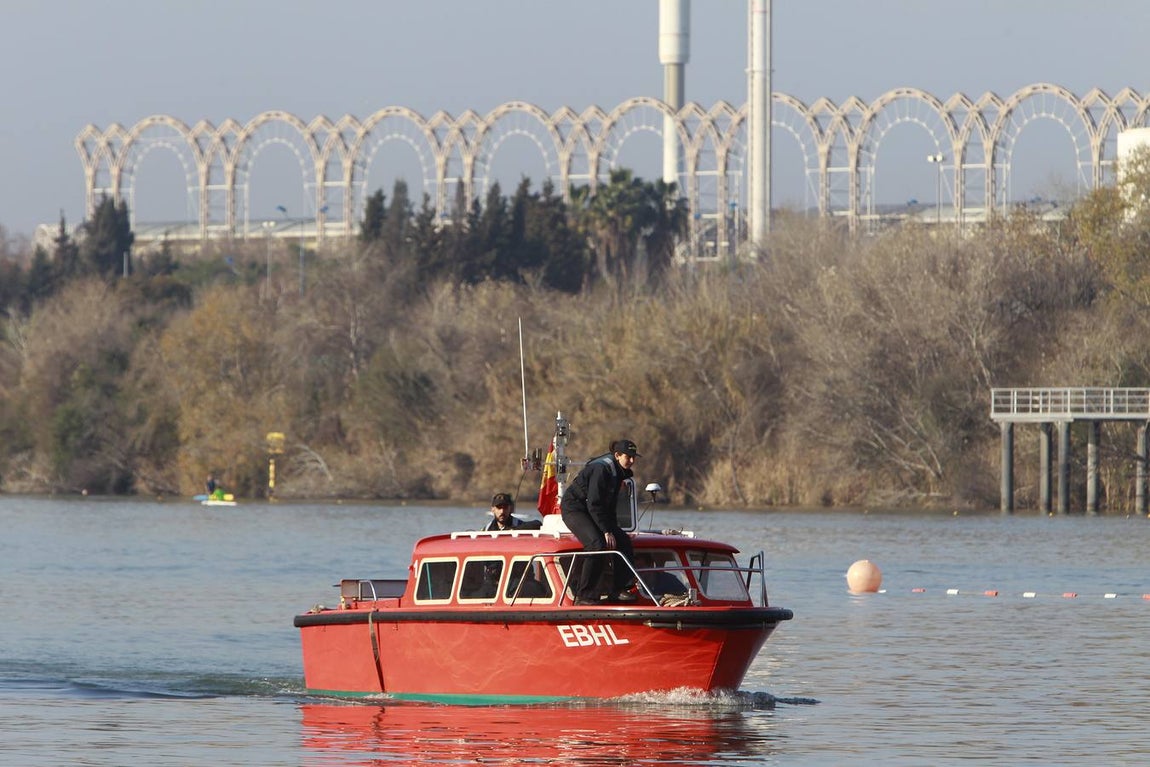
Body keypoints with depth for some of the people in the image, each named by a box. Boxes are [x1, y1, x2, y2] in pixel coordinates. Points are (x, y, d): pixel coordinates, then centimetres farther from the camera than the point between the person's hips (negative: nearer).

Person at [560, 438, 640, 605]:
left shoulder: (618, 472, 6)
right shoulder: (601, 469, -23)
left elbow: (609, 504, 14)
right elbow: (594, 505, -26)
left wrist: (614, 529, 4)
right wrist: (607, 532, -26)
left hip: (592, 512, 10)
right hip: (574, 509, -10)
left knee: (624, 541, -2)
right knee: (597, 544, -29)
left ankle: (619, 590, 3)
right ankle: (584, 596, -26)